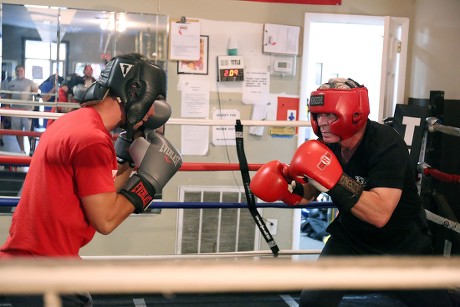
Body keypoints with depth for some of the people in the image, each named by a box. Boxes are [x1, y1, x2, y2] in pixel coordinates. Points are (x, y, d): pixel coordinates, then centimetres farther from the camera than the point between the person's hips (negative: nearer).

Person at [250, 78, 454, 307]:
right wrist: (287, 186, -19)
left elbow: (379, 214, -38)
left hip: (402, 246, -4)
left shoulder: (387, 146, -28)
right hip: (351, 238, 4)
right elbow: (305, 196, 2)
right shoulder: (328, 144, -11)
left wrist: (334, 180, -43)